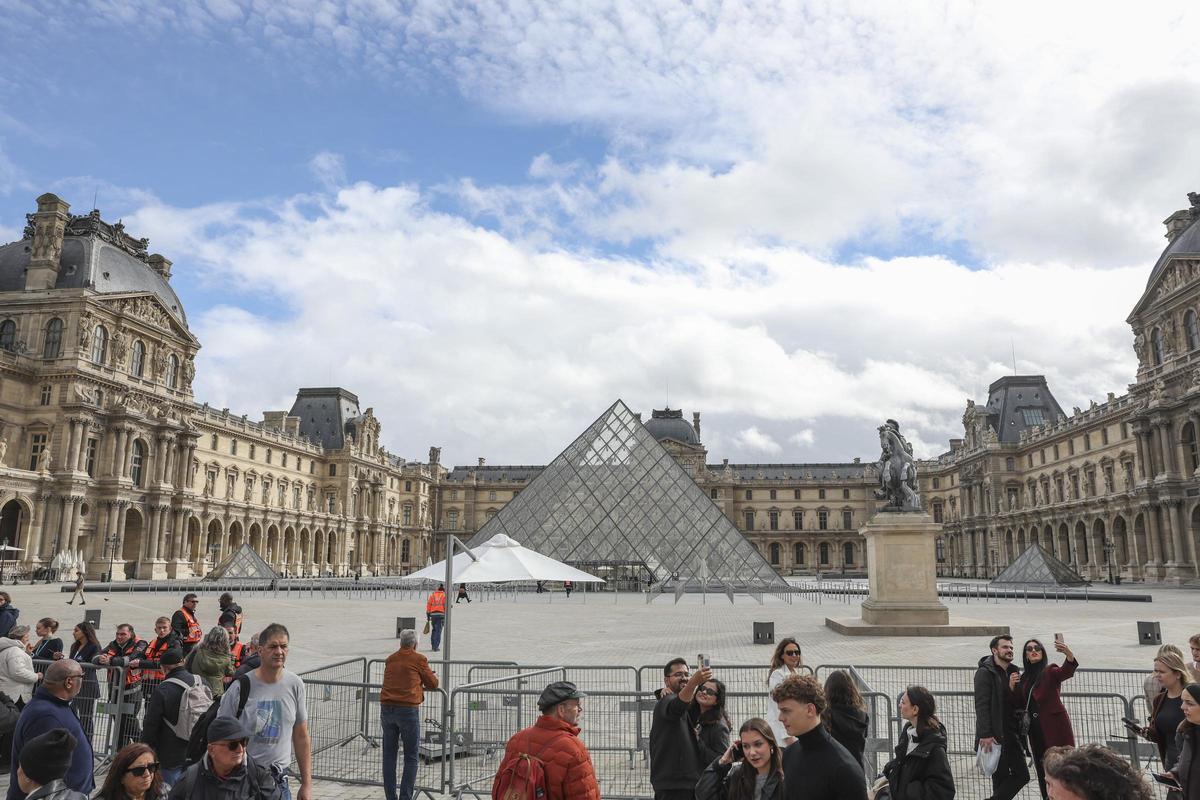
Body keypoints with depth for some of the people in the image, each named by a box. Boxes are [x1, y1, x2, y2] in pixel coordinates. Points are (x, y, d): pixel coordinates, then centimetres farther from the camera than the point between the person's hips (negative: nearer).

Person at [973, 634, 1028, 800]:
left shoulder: (1013, 672, 14)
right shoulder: (985, 672, -10)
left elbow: (1017, 704, 12)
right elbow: (981, 706, -16)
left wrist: (1012, 688, -8)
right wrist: (985, 735, -23)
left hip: (1011, 733, 8)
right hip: (994, 735, -7)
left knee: (1022, 775, 8)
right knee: (1001, 778, -4)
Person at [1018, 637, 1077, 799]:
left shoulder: (1050, 671, -4)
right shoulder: (1024, 678, 13)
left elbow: (1067, 671, -27)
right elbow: (1020, 704, 12)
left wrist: (1068, 654, -48)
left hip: (1055, 727, -6)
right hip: (1035, 729, 6)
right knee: (1042, 769, 9)